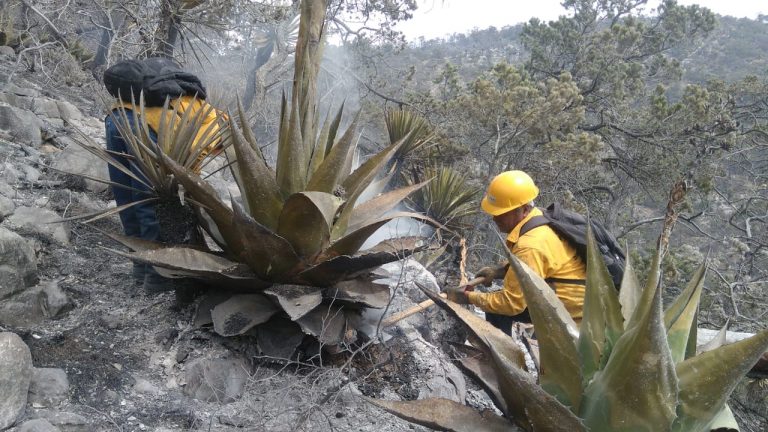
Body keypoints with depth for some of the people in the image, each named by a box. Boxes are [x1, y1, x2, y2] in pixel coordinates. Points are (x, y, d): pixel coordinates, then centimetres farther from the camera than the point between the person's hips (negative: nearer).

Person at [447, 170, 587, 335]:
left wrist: (470, 297, -13)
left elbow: (512, 303, -23)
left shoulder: (530, 246, -28)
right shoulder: (538, 218, 0)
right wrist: (498, 271, 5)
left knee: (497, 310, -11)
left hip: (570, 307, -9)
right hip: (575, 296, 9)